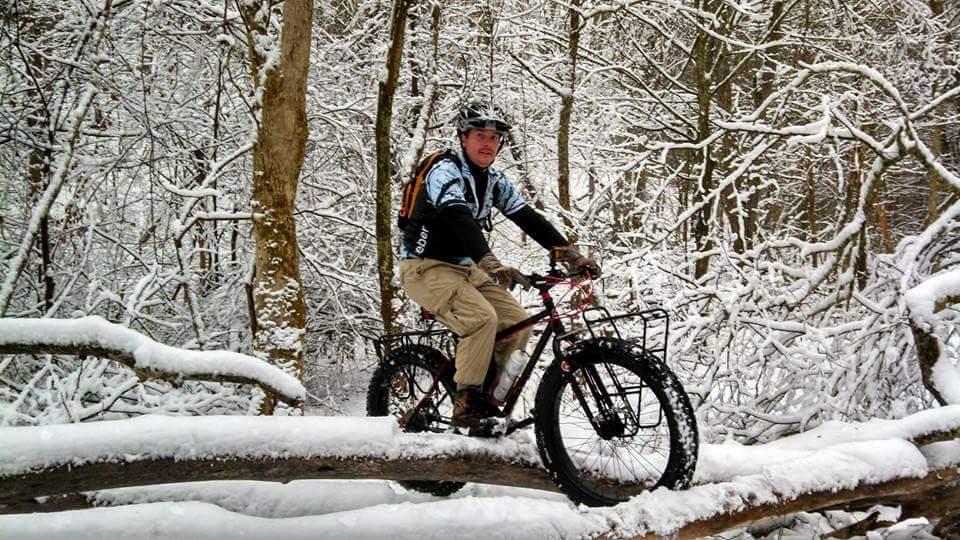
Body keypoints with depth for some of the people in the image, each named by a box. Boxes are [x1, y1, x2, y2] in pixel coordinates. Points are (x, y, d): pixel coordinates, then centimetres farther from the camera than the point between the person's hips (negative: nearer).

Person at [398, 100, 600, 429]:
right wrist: (491, 264, -51)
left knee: (518, 322, -6)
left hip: (464, 268, 8)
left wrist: (570, 254, -12)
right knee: (482, 318, -29)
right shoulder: (445, 172, -18)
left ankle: (493, 400, 6)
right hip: (426, 269, -8)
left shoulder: (495, 181, 7)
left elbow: (528, 218, 1)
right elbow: (458, 219, -35)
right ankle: (467, 403, -19)